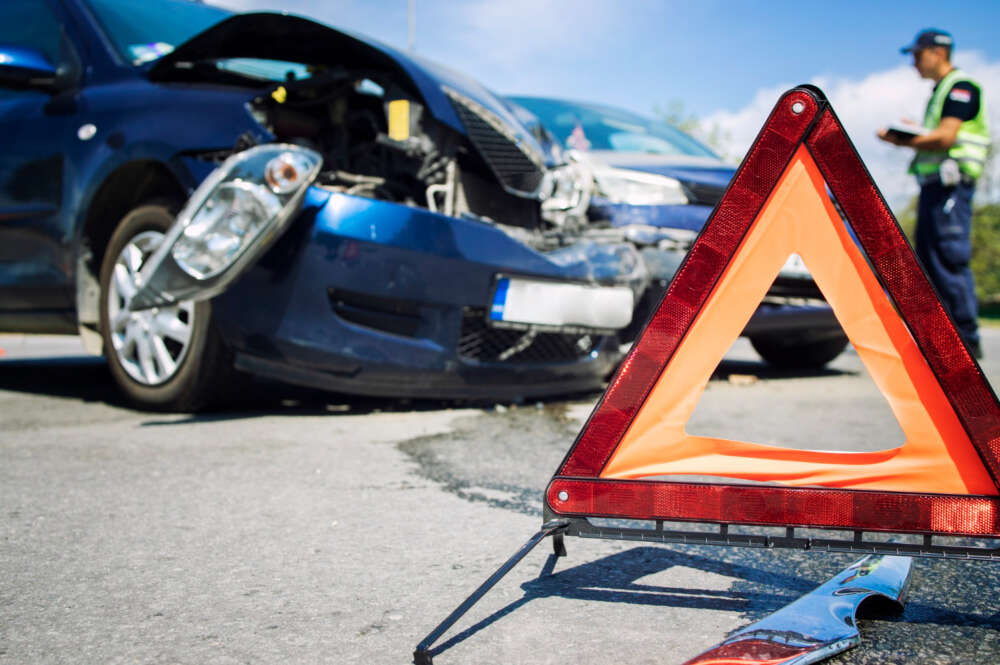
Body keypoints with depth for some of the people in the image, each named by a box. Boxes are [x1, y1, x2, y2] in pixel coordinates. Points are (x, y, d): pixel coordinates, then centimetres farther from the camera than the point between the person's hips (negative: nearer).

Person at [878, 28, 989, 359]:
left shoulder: (960, 86, -6)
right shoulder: (940, 91, 24)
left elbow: (946, 136, -17)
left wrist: (901, 140, -10)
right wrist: (909, 136, 6)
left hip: (951, 183, -10)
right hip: (933, 183, 10)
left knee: (950, 260, -12)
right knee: (929, 261, 8)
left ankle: (967, 341, -8)